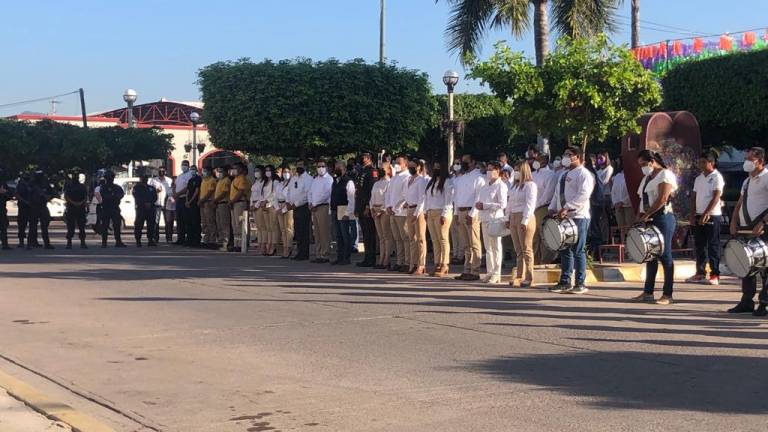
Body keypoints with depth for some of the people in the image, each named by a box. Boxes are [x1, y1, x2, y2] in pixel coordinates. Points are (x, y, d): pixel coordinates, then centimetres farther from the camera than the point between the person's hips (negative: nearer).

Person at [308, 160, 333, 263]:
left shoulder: (329, 179, -5)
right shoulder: (315, 180, 21)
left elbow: (326, 194, -13)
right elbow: (310, 193, 22)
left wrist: (315, 204, -9)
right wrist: (310, 203, 4)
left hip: (323, 207, -7)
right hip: (314, 208, 7)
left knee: (324, 232, -8)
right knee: (317, 232, 6)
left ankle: (324, 255, -8)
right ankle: (317, 255, 8)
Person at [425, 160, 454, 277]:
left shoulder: (448, 181, -4)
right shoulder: (431, 181, 20)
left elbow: (449, 199, -11)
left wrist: (444, 214, -16)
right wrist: (427, 211, 11)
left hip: (442, 213, -8)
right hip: (431, 213, 8)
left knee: (443, 240, -7)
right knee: (435, 240, 6)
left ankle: (445, 266, -6)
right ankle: (437, 265, 8)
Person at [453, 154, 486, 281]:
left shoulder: (478, 177, -7)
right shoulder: (461, 178, 18)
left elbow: (479, 198, -14)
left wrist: (472, 214, -18)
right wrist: (456, 213, 13)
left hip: (471, 213, -8)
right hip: (461, 212, 8)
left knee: (474, 244, -6)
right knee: (466, 245, 11)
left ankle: (475, 272, -5)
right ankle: (467, 270, 16)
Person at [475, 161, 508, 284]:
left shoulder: (500, 186, -7)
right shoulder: (485, 185, 17)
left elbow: (502, 204, -15)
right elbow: (480, 200, 24)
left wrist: (485, 205, -15)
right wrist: (478, 205, 1)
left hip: (495, 219, -7)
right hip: (485, 219, 7)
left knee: (496, 247, -3)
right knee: (488, 247, 10)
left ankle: (496, 274, 0)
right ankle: (490, 272, 15)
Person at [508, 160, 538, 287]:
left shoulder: (530, 185, -8)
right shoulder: (514, 186, 19)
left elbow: (530, 204, -15)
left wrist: (525, 221, -21)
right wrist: (508, 218, 13)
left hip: (525, 218, -8)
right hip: (513, 218, 8)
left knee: (526, 249, -5)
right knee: (518, 250, 10)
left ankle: (529, 278, -2)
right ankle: (519, 276, 13)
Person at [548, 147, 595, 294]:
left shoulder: (583, 174, -7)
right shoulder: (563, 173, 20)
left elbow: (583, 195, -19)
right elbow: (557, 193, 23)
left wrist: (566, 208, -24)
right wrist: (552, 209, 8)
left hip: (578, 217, -8)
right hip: (563, 217, 8)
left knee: (578, 251, -5)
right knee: (565, 250, 9)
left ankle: (580, 284, 0)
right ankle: (565, 282, 13)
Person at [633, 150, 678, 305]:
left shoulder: (665, 175, -8)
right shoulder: (647, 177, 19)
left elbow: (662, 199, -18)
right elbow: (643, 199, 19)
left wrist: (646, 214, -17)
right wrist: (640, 216, 4)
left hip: (662, 218, -9)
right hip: (650, 221, 9)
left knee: (664, 255, -6)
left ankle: (667, 295, -4)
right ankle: (648, 292, 13)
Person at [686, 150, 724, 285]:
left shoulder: (717, 177, -6)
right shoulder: (699, 178, 14)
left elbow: (716, 197, -14)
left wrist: (705, 214, -20)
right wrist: (692, 215, 4)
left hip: (712, 216, -7)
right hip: (699, 216, 7)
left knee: (713, 246, -4)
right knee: (699, 245, 8)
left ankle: (715, 275, -2)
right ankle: (700, 273, 13)